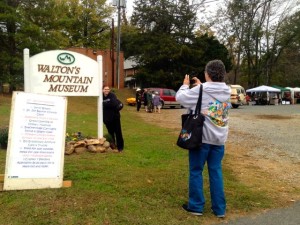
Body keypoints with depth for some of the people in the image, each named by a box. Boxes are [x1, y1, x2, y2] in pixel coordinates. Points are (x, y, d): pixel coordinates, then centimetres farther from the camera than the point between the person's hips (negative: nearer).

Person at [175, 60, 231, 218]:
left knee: (196, 171, 8)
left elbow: (180, 98, -6)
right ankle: (219, 208, 18)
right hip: (219, 138, 5)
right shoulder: (226, 91, 3)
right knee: (216, 171, 12)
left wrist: (185, 85, 11)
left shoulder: (200, 91, -15)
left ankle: (196, 206, 17)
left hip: (201, 137, -5)